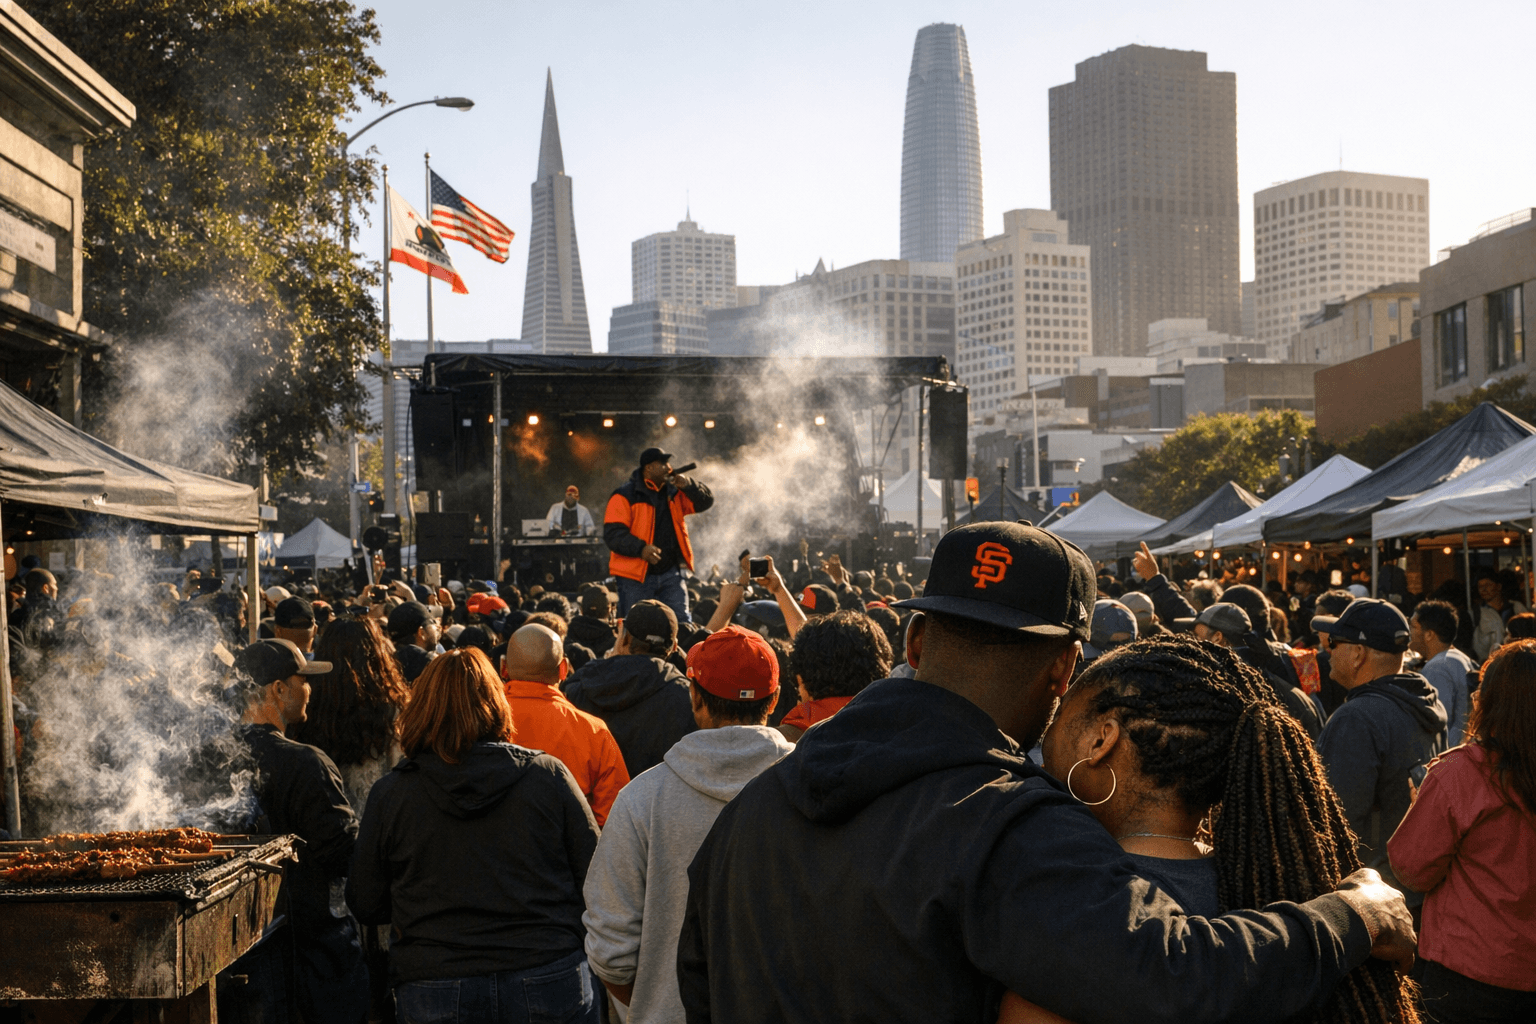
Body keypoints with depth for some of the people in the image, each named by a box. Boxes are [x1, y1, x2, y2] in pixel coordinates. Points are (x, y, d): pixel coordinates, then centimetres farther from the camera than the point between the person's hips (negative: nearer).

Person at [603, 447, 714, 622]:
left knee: (682, 624, 3)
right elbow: (612, 534, -14)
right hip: (636, 576, -5)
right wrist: (640, 548, -30)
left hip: (670, 574, 5)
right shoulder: (625, 497, -7)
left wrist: (688, 485, -7)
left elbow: (706, 502, 12)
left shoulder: (674, 493, 11)